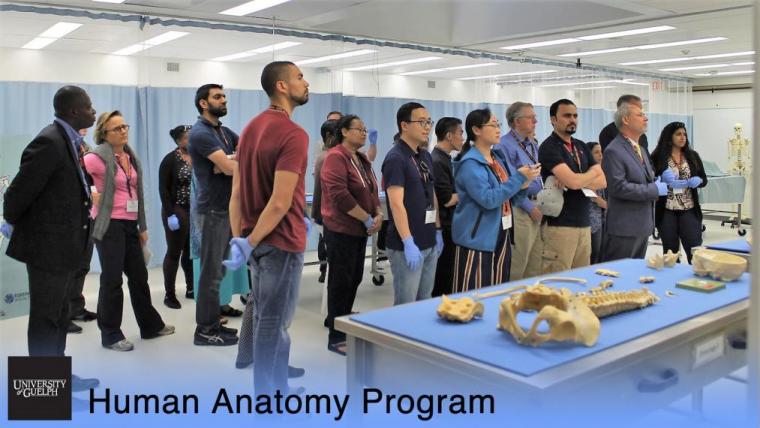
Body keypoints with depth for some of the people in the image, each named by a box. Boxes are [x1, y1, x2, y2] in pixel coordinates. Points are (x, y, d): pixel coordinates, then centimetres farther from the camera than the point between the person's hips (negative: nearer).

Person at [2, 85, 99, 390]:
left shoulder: (68, 140, 10)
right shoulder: (49, 142, -19)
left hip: (63, 245, 9)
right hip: (48, 245, -9)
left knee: (59, 316, 19)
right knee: (45, 318, 3)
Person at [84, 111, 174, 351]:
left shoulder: (131, 157, 12)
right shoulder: (98, 158, -10)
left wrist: (142, 227, 17)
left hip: (130, 224, 7)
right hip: (109, 225, -7)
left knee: (139, 275, 15)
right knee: (112, 279, 1)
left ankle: (151, 325, 29)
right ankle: (110, 335, 14)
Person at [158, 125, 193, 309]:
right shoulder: (170, 159, -7)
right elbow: (163, 189, -10)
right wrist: (170, 214, -16)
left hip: (197, 211, 5)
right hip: (178, 211, -5)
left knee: (192, 251, 11)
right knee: (174, 252, 1)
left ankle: (191, 288, 24)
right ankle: (169, 294, 8)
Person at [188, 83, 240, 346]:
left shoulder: (224, 132, 16)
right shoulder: (201, 133, -13)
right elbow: (230, 167, -22)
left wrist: (229, 162, -13)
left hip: (225, 209, 9)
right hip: (212, 211, -9)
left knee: (217, 271, 14)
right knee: (211, 272, -4)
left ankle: (213, 324, 23)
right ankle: (204, 331, 5)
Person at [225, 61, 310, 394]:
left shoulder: (252, 127, 8)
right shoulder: (294, 134, -19)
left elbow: (238, 189, 8)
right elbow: (281, 202, -25)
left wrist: (239, 238, 8)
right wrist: (250, 243, -18)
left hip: (255, 237, 9)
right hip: (280, 240, -9)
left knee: (260, 309, 22)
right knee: (274, 320, 2)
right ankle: (268, 395, 14)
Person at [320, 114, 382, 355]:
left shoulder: (362, 160, 14)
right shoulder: (336, 158, -14)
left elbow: (372, 190, 16)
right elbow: (340, 195, -23)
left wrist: (378, 214, -3)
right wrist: (368, 219, -18)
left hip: (360, 229, 8)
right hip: (341, 230, -8)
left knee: (355, 278, 14)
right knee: (341, 281, -2)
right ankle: (336, 338, 8)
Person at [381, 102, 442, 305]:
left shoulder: (426, 157, 13)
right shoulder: (396, 158, -12)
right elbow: (396, 204, -18)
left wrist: (438, 231, 15)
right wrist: (408, 243, -21)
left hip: (429, 243, 8)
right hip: (408, 245, -8)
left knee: (425, 302, 15)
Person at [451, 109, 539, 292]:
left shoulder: (499, 158, 12)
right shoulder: (470, 163, -14)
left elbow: (509, 198, 17)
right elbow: (488, 199, -23)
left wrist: (523, 186, -3)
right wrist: (519, 177, -20)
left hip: (500, 237, 8)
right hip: (477, 239, -8)